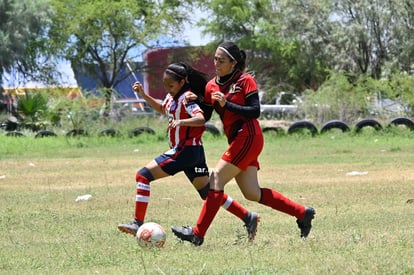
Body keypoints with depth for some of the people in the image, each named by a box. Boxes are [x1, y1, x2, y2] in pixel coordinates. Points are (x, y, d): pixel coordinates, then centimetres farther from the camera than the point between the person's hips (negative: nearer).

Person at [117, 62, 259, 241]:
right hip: (193, 152, 10)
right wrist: (143, 95, 21)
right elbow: (162, 108, 32)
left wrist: (181, 121, -49)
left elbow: (200, 119, -32)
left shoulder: (186, 98, -16)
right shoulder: (173, 96, 10)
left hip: (186, 151, -10)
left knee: (143, 176, -13)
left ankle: (137, 224, -17)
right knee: (209, 193, 16)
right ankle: (248, 217, 18)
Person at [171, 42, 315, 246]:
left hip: (248, 137, -8)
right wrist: (194, 101, -5)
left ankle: (198, 234, -14)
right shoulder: (212, 85, 13)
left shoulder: (245, 81, -6)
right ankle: (302, 213, 16)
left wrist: (227, 104, -21)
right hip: (237, 140, 8)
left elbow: (255, 111, -13)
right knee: (252, 193, 5)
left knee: (217, 178, -13)